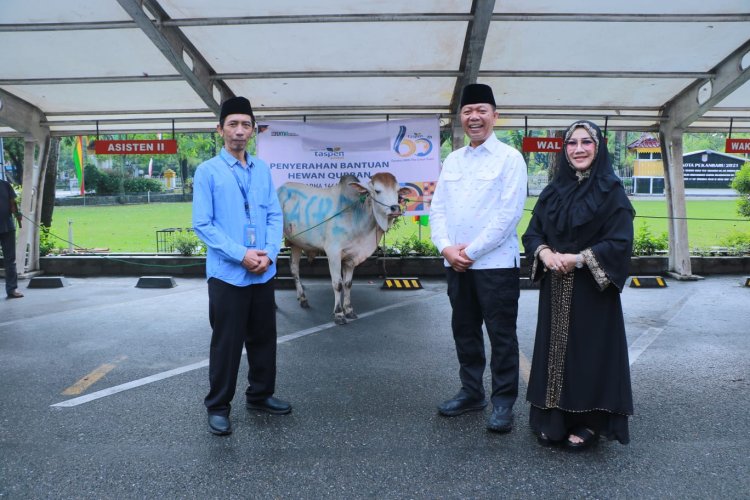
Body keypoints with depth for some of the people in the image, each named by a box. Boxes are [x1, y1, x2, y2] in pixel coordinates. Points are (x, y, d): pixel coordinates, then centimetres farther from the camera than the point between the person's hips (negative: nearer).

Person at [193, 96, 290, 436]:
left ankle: (260, 395, 33)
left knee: (264, 338, 15)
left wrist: (269, 253, -9)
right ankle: (218, 407, 21)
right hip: (227, 274, -4)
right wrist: (241, 254, -16)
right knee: (226, 343, 5)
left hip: (263, 273, 5)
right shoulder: (208, 171, -6)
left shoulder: (263, 169, 7)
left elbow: (274, 215, 7)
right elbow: (202, 224, -10)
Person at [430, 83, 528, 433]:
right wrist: (446, 247, -8)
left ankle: (503, 402, 15)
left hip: (496, 264, -6)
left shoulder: (509, 158, -5)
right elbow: (438, 207, 8)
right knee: (464, 331, 15)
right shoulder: (452, 160, 12)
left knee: (501, 335, 2)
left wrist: (472, 251, -14)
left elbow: (509, 213, -13)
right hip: (456, 263, 6)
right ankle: (471, 392, 30)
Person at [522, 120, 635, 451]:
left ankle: (589, 422, 15)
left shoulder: (611, 191, -4)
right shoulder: (553, 191, 10)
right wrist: (545, 253, -12)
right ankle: (554, 420, 19)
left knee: (590, 352, 1)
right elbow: (532, 233, 9)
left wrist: (577, 259, -18)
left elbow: (620, 242, -11)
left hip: (592, 290, -4)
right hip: (555, 290, 5)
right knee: (555, 350, 8)